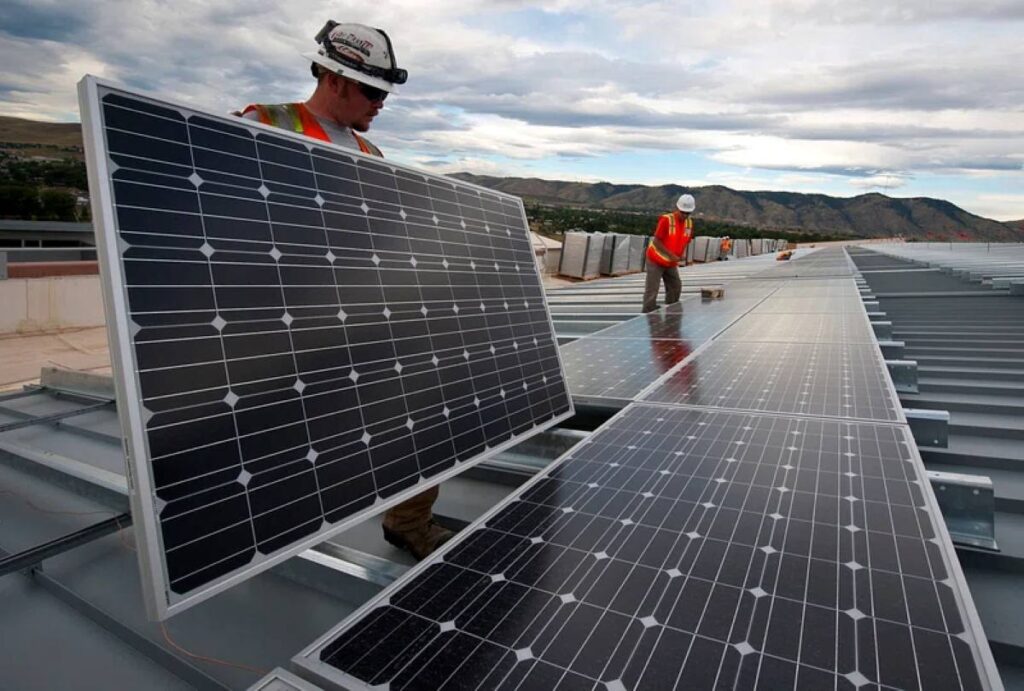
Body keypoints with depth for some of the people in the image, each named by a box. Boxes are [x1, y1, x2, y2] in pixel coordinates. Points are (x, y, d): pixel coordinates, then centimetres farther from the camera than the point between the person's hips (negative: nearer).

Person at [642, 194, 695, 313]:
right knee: (652, 290, -9)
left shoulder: (689, 223, 1)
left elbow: (685, 241, 12)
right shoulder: (666, 219, -20)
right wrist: (671, 255, -23)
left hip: (671, 263, 7)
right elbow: (656, 241, -21)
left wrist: (681, 254, -7)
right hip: (656, 260, -7)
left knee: (675, 287, 11)